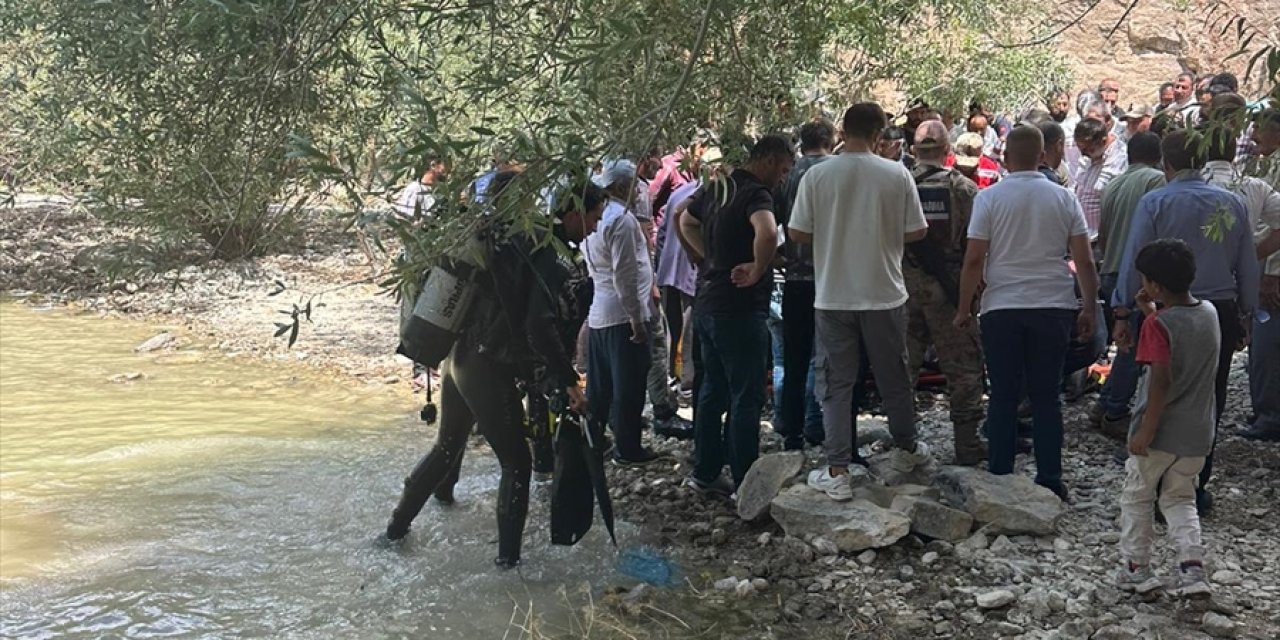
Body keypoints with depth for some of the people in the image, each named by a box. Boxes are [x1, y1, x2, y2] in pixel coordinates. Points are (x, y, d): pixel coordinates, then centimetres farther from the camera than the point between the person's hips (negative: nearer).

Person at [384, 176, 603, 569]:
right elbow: (541, 328, -26)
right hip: (490, 370, -8)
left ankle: (397, 525, 35)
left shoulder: (518, 238, 8)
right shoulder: (553, 260, -17)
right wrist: (568, 382, -20)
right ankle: (508, 555, 12)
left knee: (447, 448, 24)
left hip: (460, 356, 8)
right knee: (516, 462, 7)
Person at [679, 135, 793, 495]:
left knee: (713, 390, 17)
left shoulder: (717, 188, 10)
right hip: (740, 308, -9)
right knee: (747, 397, -1)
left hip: (707, 304, 9)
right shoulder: (756, 194, -17)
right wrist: (758, 270, -22)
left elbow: (686, 222, 28)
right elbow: (767, 234, -38)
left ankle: (705, 473, 25)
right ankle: (745, 485, 3)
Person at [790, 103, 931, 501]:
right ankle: (905, 448, 36)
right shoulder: (896, 175, -7)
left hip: (833, 297, -1)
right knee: (894, 376, 18)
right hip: (884, 295, 1)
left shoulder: (817, 176, -8)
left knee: (835, 383, 6)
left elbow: (796, 233, -4)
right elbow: (917, 232, -2)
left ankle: (837, 472, 3)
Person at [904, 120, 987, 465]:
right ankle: (967, 443, 7)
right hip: (950, 293, -2)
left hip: (905, 290, 2)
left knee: (903, 365, 13)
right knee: (963, 366, 6)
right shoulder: (963, 188, -6)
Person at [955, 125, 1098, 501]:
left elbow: (974, 259, -5)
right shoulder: (1064, 199, 3)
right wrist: (1090, 308, 10)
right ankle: (1050, 481, 10)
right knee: (1047, 396, 8)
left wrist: (964, 308, 3)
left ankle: (999, 480, 8)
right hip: (1054, 307, 2)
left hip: (1002, 309, -2)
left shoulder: (990, 198, -4)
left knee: (1003, 396, 5)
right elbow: (1085, 261, 2)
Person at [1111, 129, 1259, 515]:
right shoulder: (1232, 203, 4)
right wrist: (1244, 316, 19)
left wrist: (1122, 314, 0)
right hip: (1222, 312, 3)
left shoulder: (1155, 203, -7)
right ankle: (1196, 490, 20)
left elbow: (1134, 262, -6)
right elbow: (1248, 267, 10)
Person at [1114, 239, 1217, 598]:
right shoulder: (1209, 313, 3)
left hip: (1160, 432, -6)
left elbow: (1161, 381, -24)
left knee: (1136, 498, 12)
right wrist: (1152, 312, 10)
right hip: (1198, 434, 6)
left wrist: (1145, 431, -21)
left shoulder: (1158, 324, -19)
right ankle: (1193, 568, 4)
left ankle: (1136, 569, 18)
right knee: (1180, 500, 18)